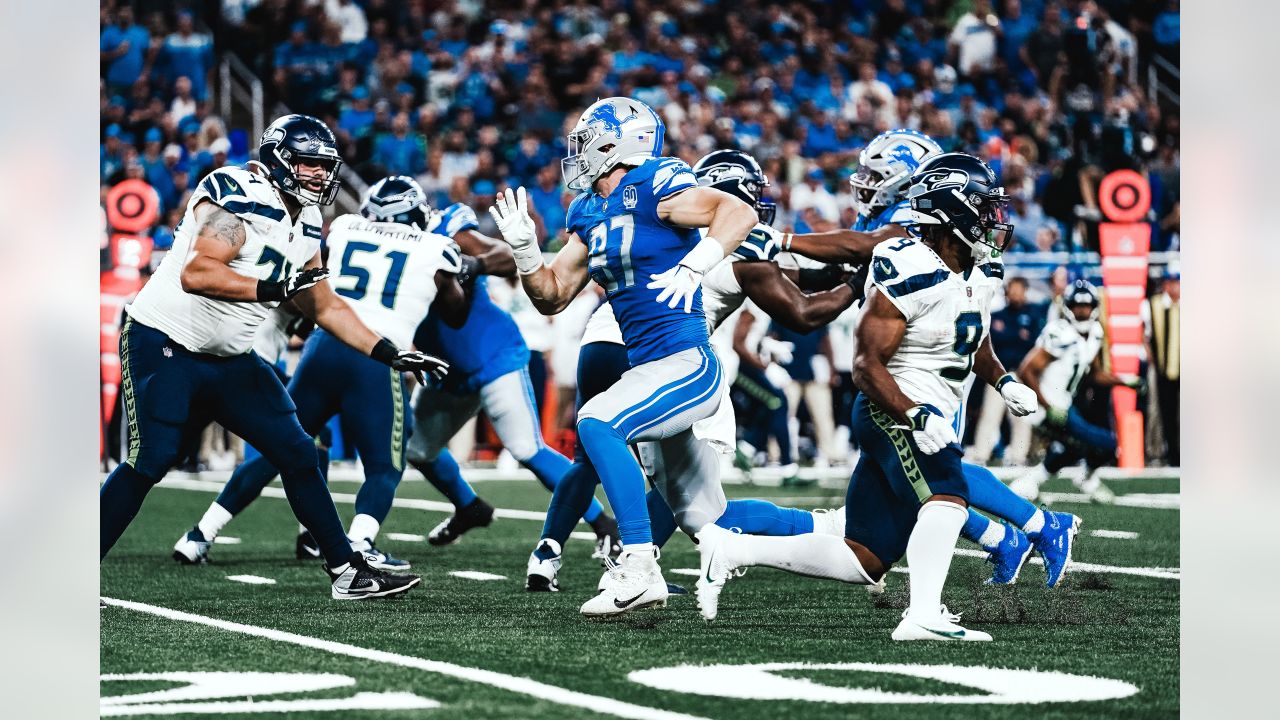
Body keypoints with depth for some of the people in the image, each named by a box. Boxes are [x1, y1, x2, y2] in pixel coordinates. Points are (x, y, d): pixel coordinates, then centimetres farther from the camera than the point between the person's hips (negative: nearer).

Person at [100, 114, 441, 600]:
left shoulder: (304, 228, 9)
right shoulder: (236, 198, -18)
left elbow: (327, 308, 19)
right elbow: (196, 274, -30)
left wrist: (390, 354, 12)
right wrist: (273, 289, -31)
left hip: (228, 360, 8)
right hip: (163, 345, -8)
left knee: (297, 455, 4)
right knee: (150, 461, -16)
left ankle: (347, 573, 11)